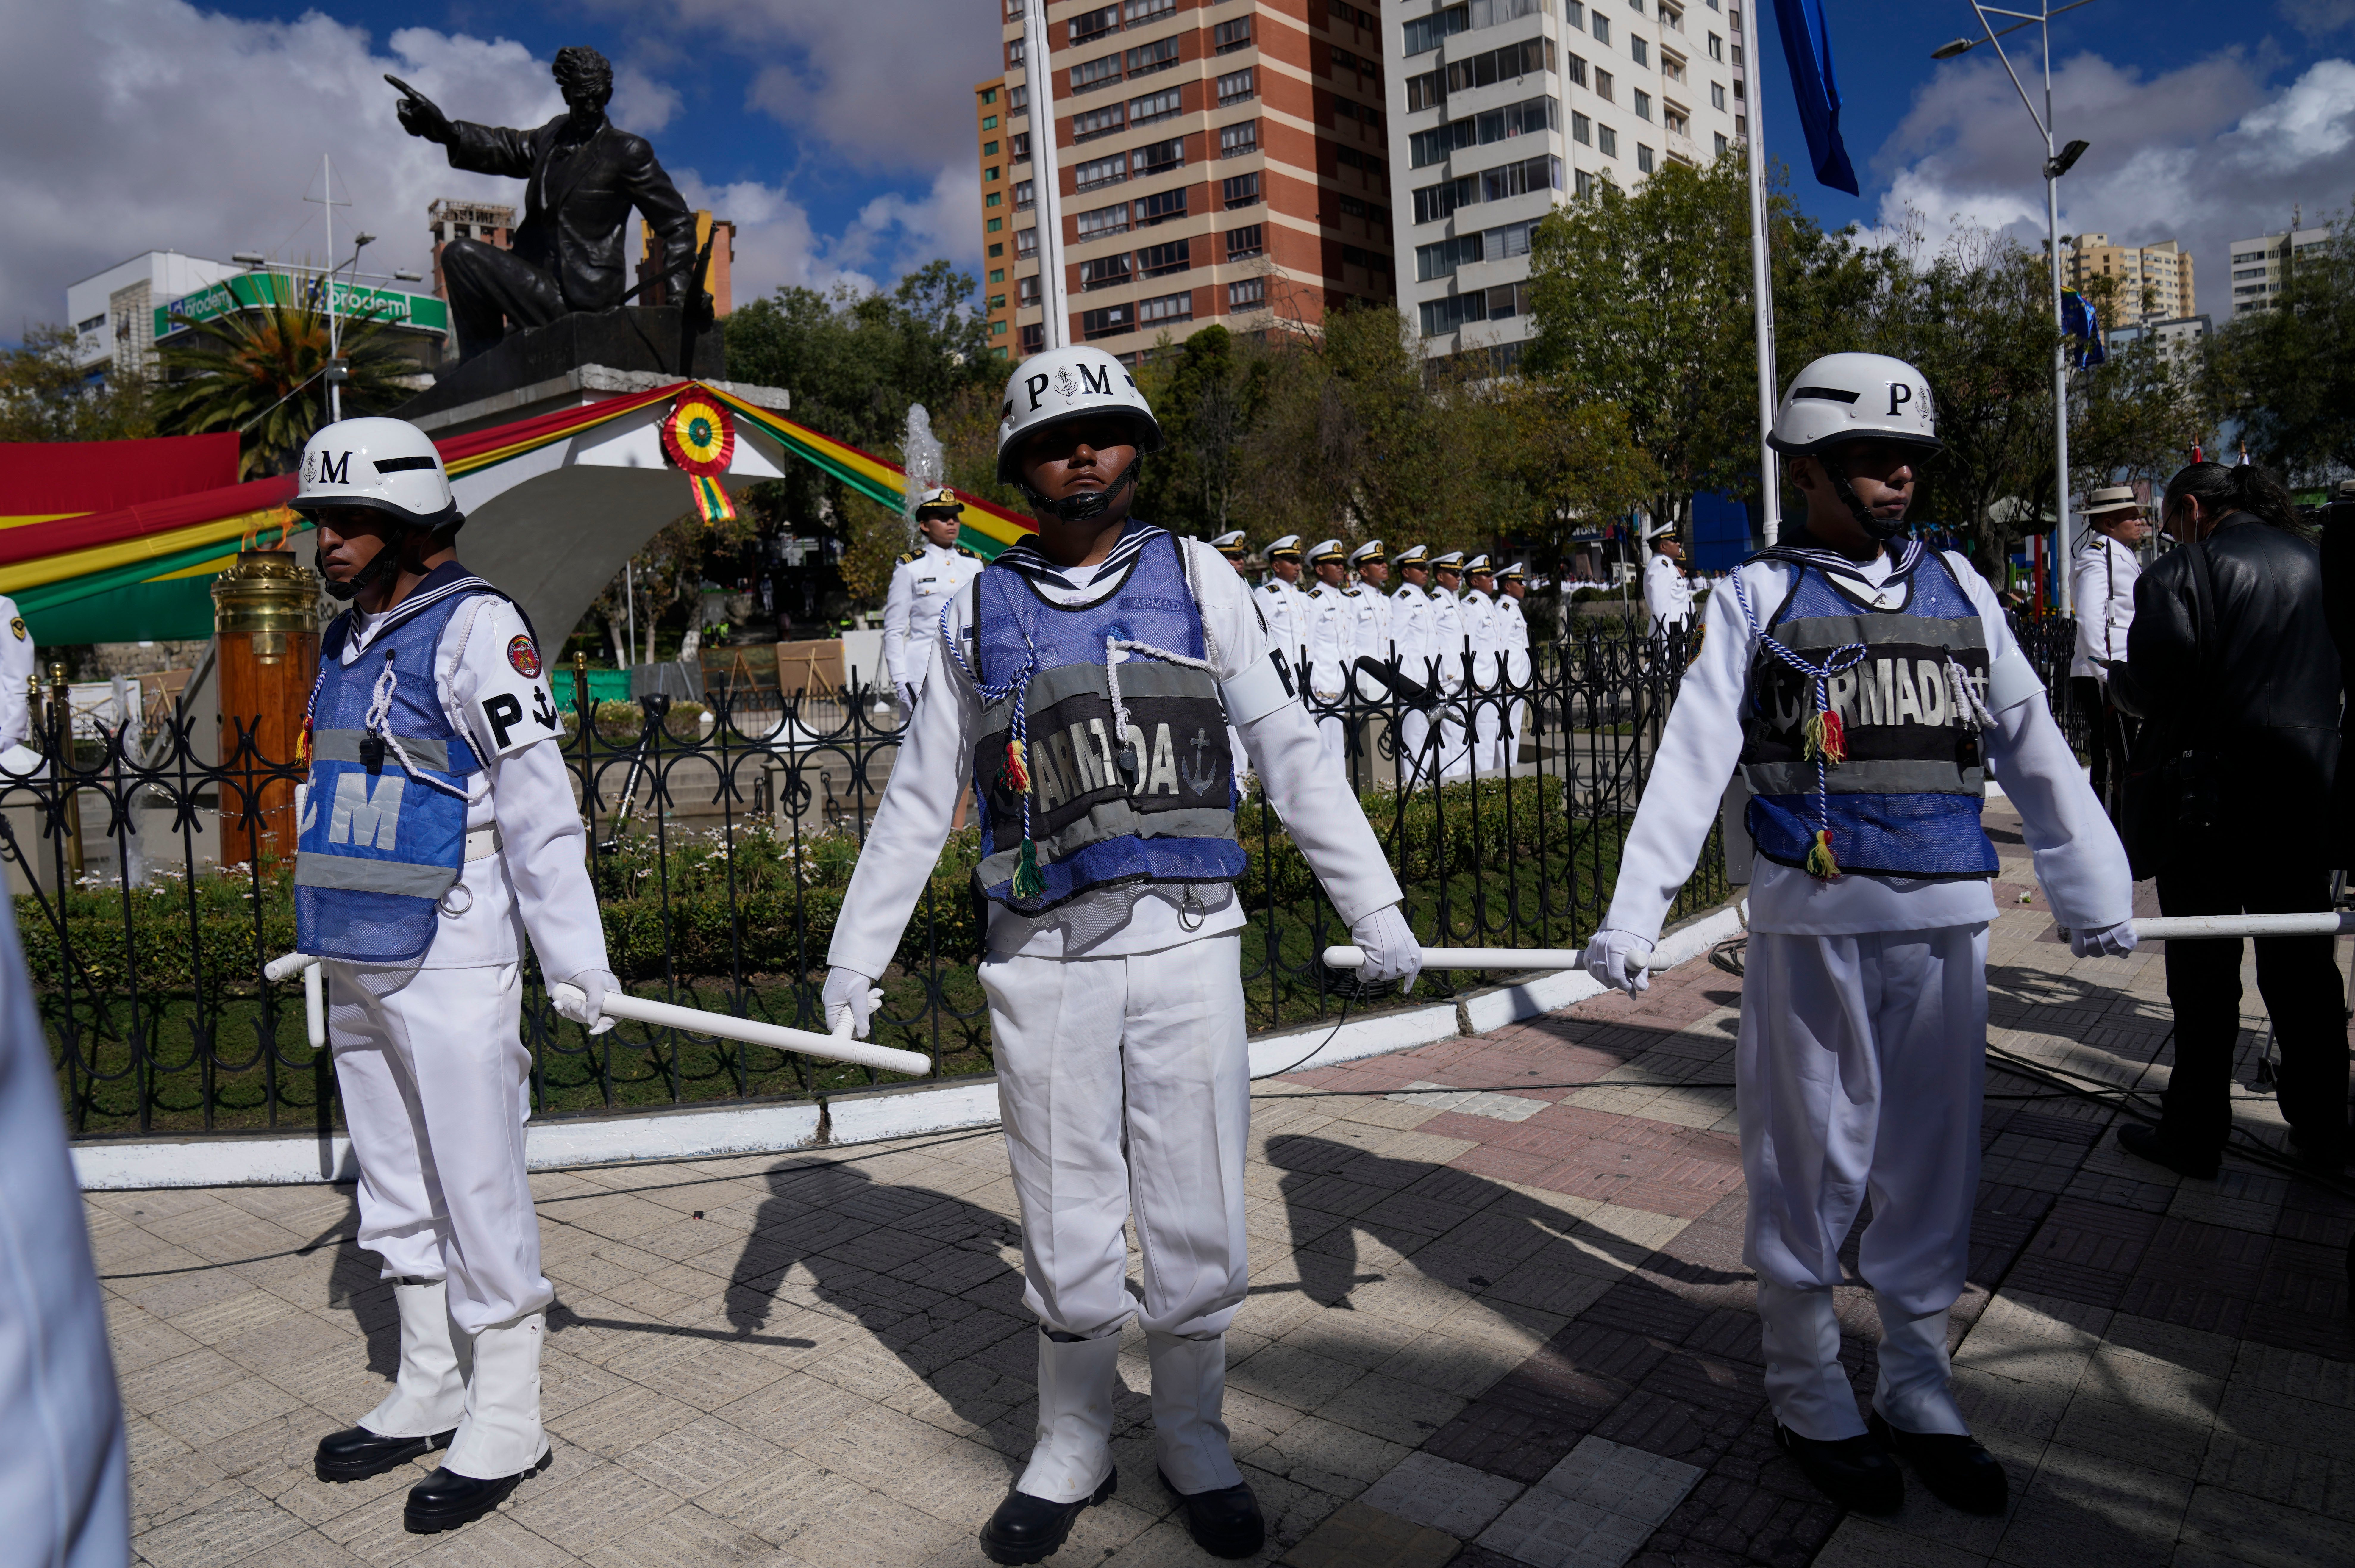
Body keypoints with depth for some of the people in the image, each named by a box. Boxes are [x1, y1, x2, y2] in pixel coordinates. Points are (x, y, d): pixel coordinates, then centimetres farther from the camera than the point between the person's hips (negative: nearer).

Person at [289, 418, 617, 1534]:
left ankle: (505, 1422, 14)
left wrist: (577, 960, -18)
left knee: (478, 1192, 0)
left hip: (450, 968, -8)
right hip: (356, 965, 8)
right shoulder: (347, 639, 14)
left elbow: (538, 802, -16)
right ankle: (427, 1392, 33)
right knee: (395, 1191, 17)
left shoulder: (476, 628, -11)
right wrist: (324, 926, 23)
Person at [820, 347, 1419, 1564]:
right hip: (1045, 961, 1)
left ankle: (1194, 1445, 31)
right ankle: (1072, 1451, 32)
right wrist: (855, 952, 13)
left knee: (1196, 1222, 8)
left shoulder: (1195, 580, 7)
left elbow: (1290, 753, 8)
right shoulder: (980, 611, 9)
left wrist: (1372, 907, 5)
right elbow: (918, 799, 14)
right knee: (1068, 1233, 10)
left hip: (1186, 945, 0)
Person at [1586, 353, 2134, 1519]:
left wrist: (2095, 889, 13)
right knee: (1810, 1160, 5)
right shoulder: (1758, 596, 1)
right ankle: (1806, 1393, 24)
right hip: (1814, 919, -4)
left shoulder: (1959, 588, 12)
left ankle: (1916, 1389, 31)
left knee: (1933, 1159, 13)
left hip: (1946, 918, 4)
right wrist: (1633, 914, -15)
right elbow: (1692, 760, -7)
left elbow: (2034, 749, 14)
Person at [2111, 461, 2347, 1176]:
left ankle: (2194, 1134, 13)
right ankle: (2323, 1131, 25)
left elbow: (2154, 683, -18)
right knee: (2303, 968, 15)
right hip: (2306, 795, 6)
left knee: (2204, 976, 4)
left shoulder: (2181, 571, -11)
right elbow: (2335, 678, 13)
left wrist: (2118, 684, 2)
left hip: (2209, 801, -5)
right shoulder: (2315, 562, 8)